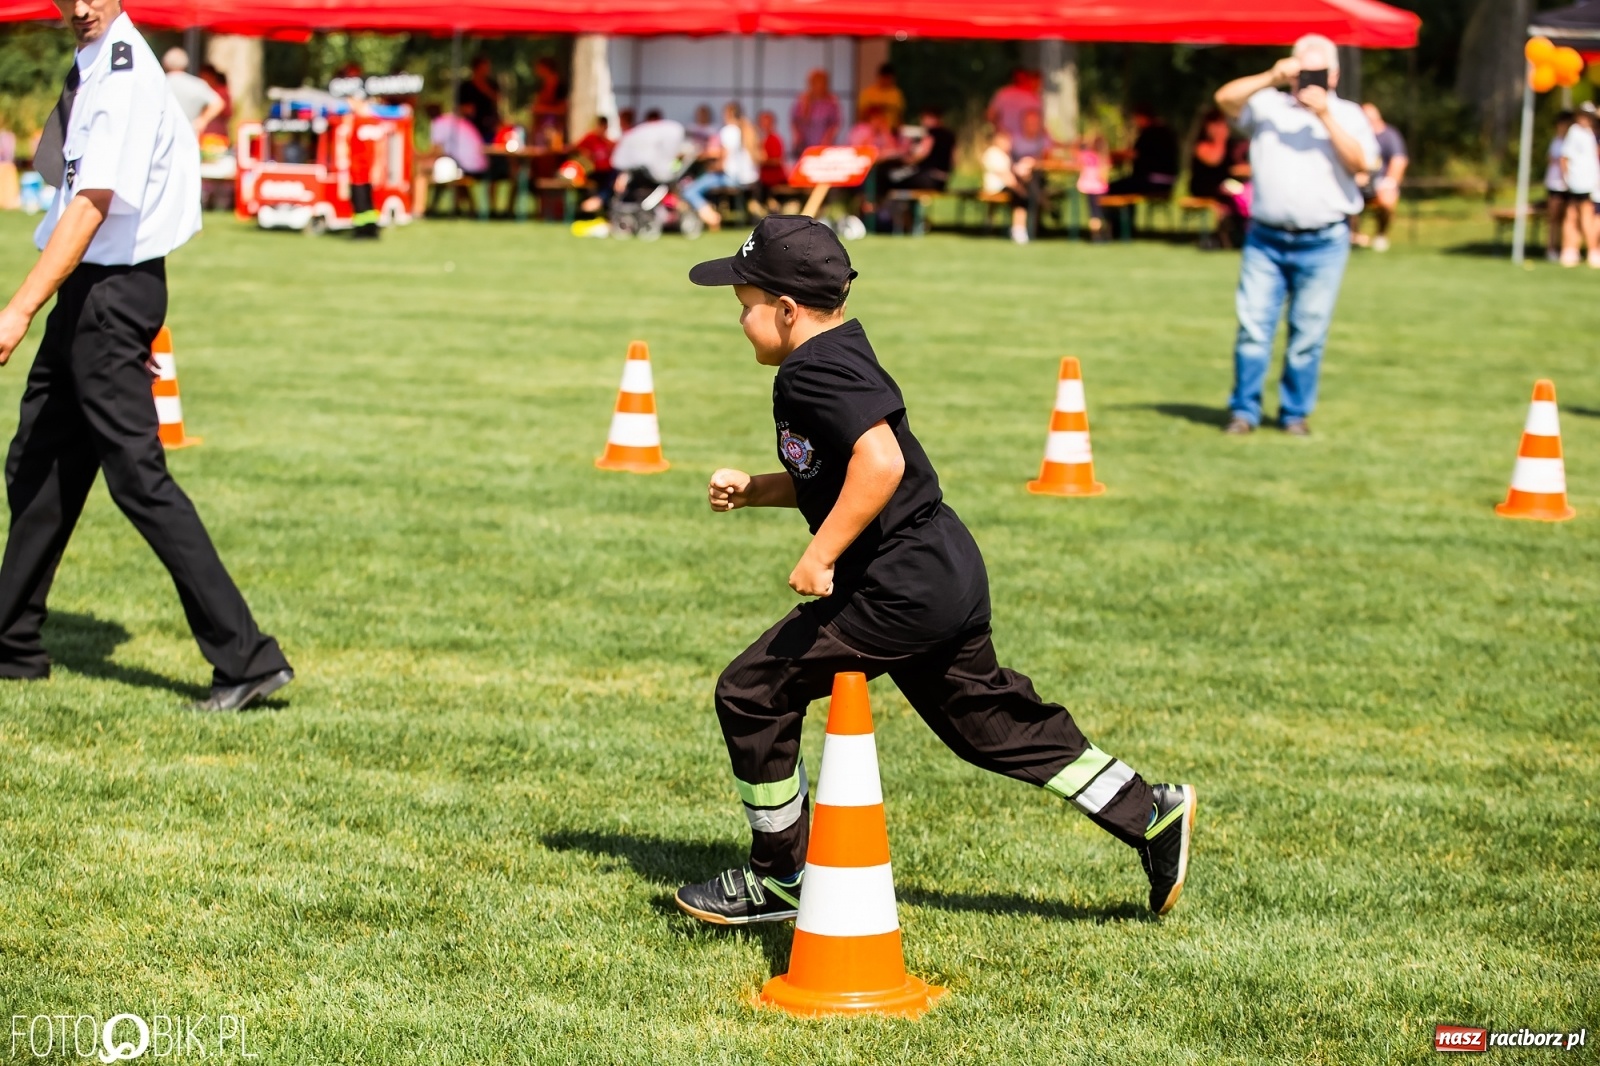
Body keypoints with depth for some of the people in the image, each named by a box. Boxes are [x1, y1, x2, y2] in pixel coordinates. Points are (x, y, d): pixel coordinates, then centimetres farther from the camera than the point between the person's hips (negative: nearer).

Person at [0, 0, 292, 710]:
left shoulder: (123, 76, -18)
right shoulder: (93, 65, 12)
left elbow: (91, 206, -25)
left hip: (111, 292, -10)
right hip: (90, 290, 10)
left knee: (137, 477, -12)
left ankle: (246, 658, -12)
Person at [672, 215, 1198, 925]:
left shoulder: (815, 373, -17)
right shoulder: (843, 356, 15)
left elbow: (881, 464, -32)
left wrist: (820, 555, -27)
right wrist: (751, 491, 16)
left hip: (899, 591, -11)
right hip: (950, 574, 11)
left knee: (752, 693, -1)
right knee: (991, 721, 20)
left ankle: (779, 877, 9)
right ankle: (1151, 814, 22)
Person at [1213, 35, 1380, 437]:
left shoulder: (1347, 115, 10)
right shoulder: (1268, 105, 12)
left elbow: (1362, 163, -5)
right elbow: (1225, 98, -4)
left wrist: (1325, 116, -13)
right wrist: (1272, 78, -14)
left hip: (1323, 243, 0)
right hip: (1265, 238, 1)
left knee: (1309, 335, 1)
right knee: (1253, 326, -4)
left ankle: (1295, 413, 12)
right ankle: (1244, 410, 4)